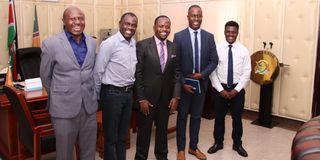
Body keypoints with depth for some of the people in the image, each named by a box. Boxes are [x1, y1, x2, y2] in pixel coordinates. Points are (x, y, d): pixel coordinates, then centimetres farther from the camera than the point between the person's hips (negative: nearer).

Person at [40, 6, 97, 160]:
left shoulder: (92, 42, 4)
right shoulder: (51, 44, -10)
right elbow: (45, 76, 1)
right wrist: (58, 96, 11)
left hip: (89, 105, 4)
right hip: (64, 107, -3)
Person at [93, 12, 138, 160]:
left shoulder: (134, 43, 6)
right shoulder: (109, 44, -15)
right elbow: (98, 71, -11)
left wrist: (129, 89, 16)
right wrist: (97, 95, -4)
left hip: (128, 93, 6)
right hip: (112, 93, -6)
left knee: (123, 135, 18)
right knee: (111, 136, 8)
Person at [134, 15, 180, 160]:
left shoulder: (174, 47, 4)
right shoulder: (143, 45, -9)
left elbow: (176, 73, 5)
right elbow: (138, 73, -10)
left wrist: (176, 96, -2)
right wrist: (141, 99, -13)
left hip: (166, 96, 4)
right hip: (147, 96, -4)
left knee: (163, 128, 18)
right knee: (144, 129, 10)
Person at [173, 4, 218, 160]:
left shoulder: (209, 37, 2)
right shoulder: (179, 36, -7)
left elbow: (214, 61, 2)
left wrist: (202, 74, -13)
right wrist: (182, 82, -13)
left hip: (201, 83, 3)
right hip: (184, 84, -2)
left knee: (196, 117, 14)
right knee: (182, 117, 10)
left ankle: (193, 147, 30)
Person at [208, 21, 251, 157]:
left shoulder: (243, 50, -1)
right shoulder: (217, 49, -4)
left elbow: (246, 73, -3)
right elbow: (212, 71, -5)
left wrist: (236, 90, -11)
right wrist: (221, 89, -11)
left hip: (237, 89, 1)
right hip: (220, 88, 0)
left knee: (237, 118, 12)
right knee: (219, 117, 12)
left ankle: (237, 144, 30)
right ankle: (218, 143, 30)